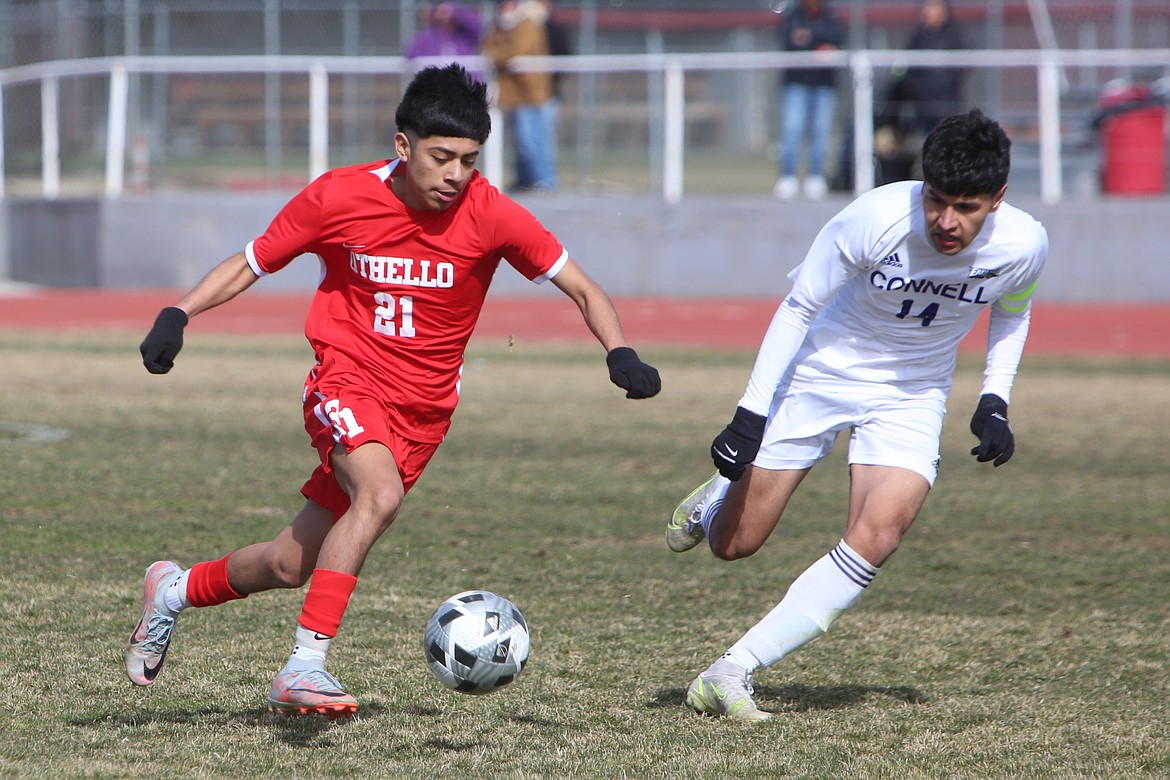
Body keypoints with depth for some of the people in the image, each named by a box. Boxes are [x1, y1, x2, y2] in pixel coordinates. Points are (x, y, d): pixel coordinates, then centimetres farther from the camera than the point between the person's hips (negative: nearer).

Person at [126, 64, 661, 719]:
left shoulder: (490, 214, -10)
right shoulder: (340, 197, -10)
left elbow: (582, 288, -5)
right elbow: (249, 265, 3)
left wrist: (620, 356, -23)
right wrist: (177, 316, -11)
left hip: (422, 412, 2)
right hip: (347, 380, -2)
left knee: (292, 566, 4)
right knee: (381, 493, -34)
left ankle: (176, 590, 34)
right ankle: (306, 666, -31)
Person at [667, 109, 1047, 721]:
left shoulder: (1023, 245, -20)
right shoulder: (875, 219, -30)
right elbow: (797, 307, -15)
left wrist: (994, 403, -4)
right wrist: (750, 416, -18)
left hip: (910, 396, 2)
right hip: (820, 371, -2)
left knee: (876, 539, -22)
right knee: (734, 544, 2)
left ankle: (731, 674, -15)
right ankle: (716, 500, 42)